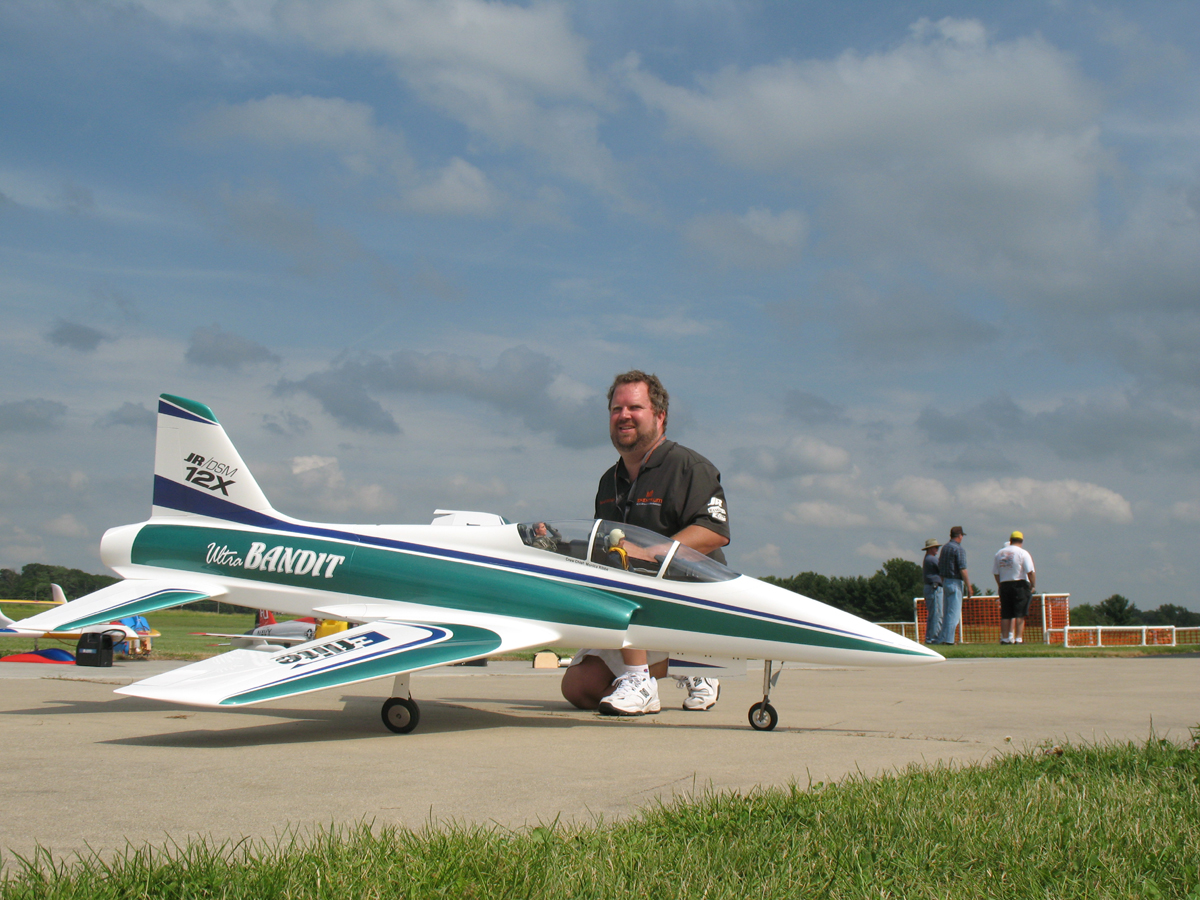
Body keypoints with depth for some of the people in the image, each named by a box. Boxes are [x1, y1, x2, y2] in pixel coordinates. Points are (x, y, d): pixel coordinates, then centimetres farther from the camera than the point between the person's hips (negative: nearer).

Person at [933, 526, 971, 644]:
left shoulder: (944, 548, 14)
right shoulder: (959, 549, -10)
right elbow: (962, 569, -17)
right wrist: (968, 586, -14)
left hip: (945, 581, 8)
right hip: (955, 582, -8)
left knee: (946, 612, 12)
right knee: (954, 612, -6)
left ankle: (940, 639, 10)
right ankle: (948, 639, -9)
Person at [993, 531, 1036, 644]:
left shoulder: (999, 553, 11)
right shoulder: (1023, 553, -5)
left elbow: (995, 573, 11)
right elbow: (1030, 572, -11)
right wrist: (1033, 585, -2)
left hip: (1004, 585, 5)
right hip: (1020, 585, -5)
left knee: (1005, 615, 8)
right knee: (1020, 614, -3)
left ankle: (1005, 638, 9)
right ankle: (1018, 638, -8)